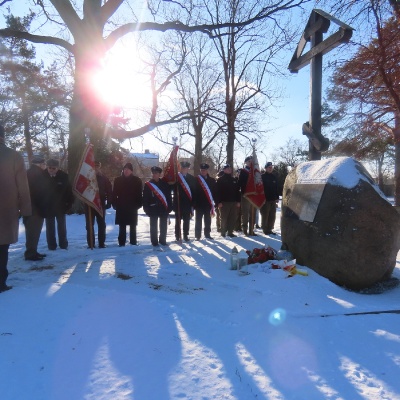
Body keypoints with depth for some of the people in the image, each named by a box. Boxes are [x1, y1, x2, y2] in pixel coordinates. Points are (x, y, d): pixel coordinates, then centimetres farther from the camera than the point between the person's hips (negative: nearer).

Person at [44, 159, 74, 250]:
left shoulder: (63, 176, -9)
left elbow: (69, 190, -4)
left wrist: (69, 203, -9)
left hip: (60, 206, 0)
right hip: (48, 207, 0)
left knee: (62, 227, 12)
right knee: (50, 228, 9)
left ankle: (63, 244, 23)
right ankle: (51, 245, 19)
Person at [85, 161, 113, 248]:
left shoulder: (104, 178, 4)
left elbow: (109, 192, 2)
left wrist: (109, 203, -6)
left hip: (101, 204, 0)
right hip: (89, 205, 0)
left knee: (101, 225, 5)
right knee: (89, 225, 3)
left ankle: (102, 243, 12)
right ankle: (90, 244, 10)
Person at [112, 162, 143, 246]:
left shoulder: (137, 180, 0)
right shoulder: (118, 180, 4)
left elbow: (139, 194, -2)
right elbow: (114, 193, 2)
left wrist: (138, 204, -9)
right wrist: (115, 204, -5)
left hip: (133, 207, -1)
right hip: (121, 207, 1)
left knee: (133, 225, 7)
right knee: (122, 226, 6)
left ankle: (133, 242, 15)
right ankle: (121, 242, 12)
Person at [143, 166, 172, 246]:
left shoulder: (165, 184, 4)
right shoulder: (148, 184, 1)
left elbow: (169, 197, 5)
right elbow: (145, 198, -1)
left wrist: (169, 207, -1)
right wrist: (146, 208, -6)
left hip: (164, 208, 1)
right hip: (153, 209, -1)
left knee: (163, 226, 9)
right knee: (154, 226, 6)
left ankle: (162, 240, 23)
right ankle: (154, 241, 16)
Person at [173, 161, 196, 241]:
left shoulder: (192, 178, 4)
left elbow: (194, 191, 4)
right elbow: (174, 189, -7)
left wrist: (193, 202, 0)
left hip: (188, 203, 2)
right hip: (178, 203, -2)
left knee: (187, 220, 9)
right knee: (178, 220, 7)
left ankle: (185, 235, 19)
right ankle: (178, 236, 17)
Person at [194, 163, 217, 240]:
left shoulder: (212, 180, 8)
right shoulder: (196, 180, -2)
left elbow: (215, 192, 8)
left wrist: (214, 202, 0)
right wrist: (194, 203, -10)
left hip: (208, 204, 3)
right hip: (199, 204, -3)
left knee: (208, 221, 12)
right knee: (198, 220, 4)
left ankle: (207, 234, 23)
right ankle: (198, 235, 10)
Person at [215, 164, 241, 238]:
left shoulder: (234, 179, 15)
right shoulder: (220, 180, 0)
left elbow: (238, 191, 14)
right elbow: (218, 191, -7)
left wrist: (238, 201, 7)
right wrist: (219, 202, -15)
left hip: (233, 202, 5)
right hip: (224, 202, -5)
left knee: (232, 218, 5)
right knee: (224, 218, 1)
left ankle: (230, 232, 14)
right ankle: (223, 232, 11)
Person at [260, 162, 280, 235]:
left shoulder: (274, 177, 12)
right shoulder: (262, 176, -4)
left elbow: (277, 188, 16)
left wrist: (277, 198, 10)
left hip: (273, 199, 6)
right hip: (265, 199, -5)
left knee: (272, 216, 8)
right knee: (265, 215, -1)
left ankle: (269, 229, 17)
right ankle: (265, 229, 8)